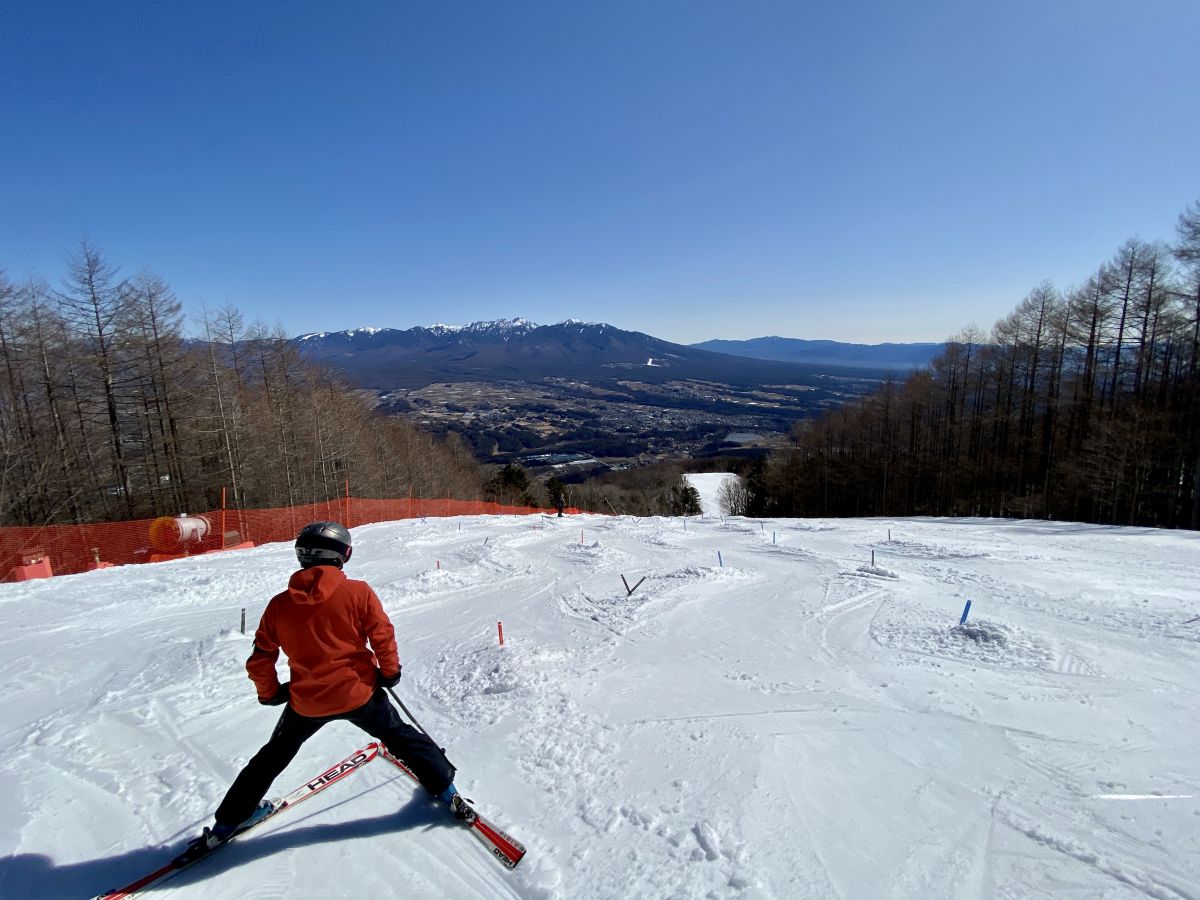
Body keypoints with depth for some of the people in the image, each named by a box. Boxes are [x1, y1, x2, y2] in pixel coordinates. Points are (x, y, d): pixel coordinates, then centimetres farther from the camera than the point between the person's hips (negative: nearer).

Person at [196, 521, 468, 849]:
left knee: (274, 755, 30)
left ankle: (226, 822, 41)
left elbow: (259, 660, 2)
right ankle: (446, 791, 23)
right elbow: (383, 636, -12)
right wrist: (389, 672, 6)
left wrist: (269, 692, 20)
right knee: (401, 737, 18)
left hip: (306, 701, 2)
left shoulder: (279, 604, -5)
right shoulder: (358, 592, -14)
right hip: (359, 692, -2)